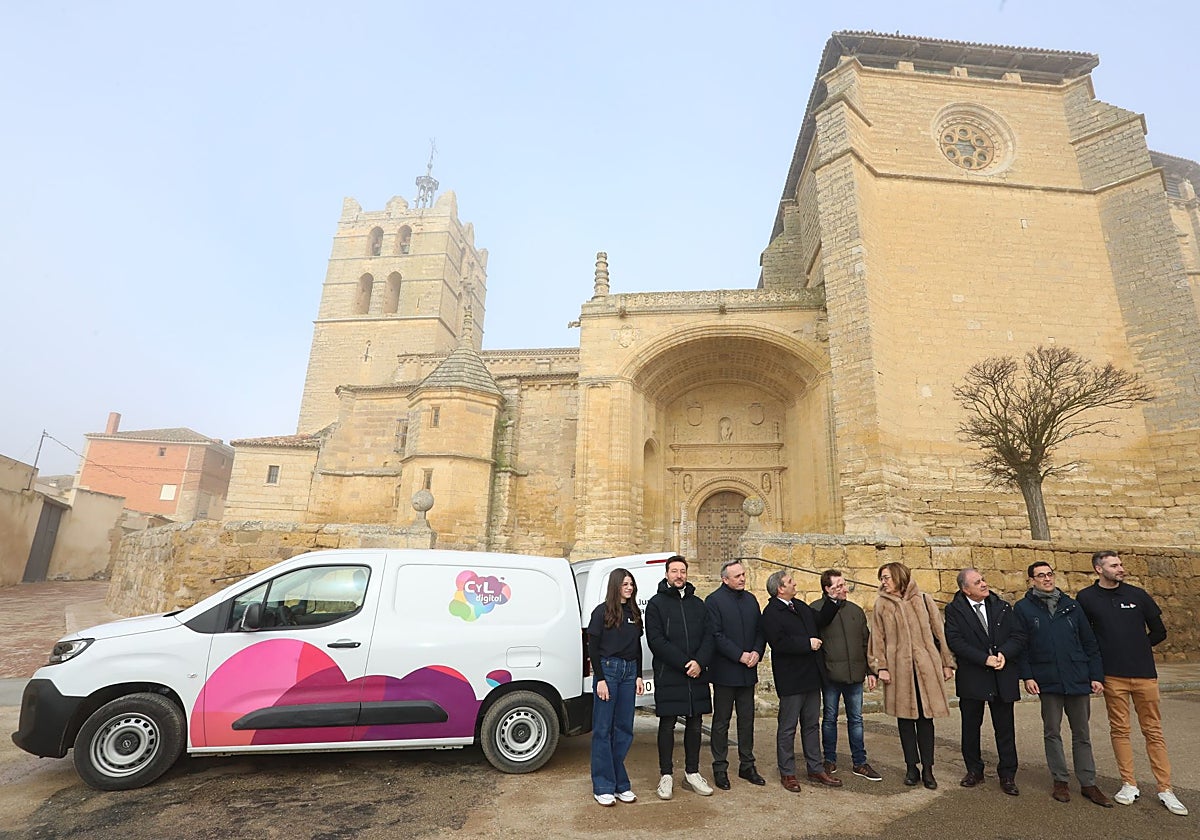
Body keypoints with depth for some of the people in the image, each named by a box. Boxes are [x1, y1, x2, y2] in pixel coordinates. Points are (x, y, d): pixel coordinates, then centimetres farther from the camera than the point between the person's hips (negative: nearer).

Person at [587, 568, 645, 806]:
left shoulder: (634, 613, 11)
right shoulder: (602, 611, -6)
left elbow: (638, 647, 16)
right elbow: (593, 648, -7)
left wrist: (638, 676, 9)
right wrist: (600, 679, -12)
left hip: (629, 672, 6)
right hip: (607, 669, -5)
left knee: (624, 729, 10)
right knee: (603, 729, 1)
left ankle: (621, 784, 20)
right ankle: (603, 787, 10)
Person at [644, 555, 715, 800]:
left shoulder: (698, 604, 11)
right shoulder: (656, 604, -3)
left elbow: (708, 636, 7)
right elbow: (656, 640, -10)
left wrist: (699, 662, -10)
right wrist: (684, 663, -14)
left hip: (696, 675, 4)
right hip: (668, 676, -4)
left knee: (694, 724, 12)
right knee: (667, 725, 4)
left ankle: (692, 773, 26)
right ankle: (666, 775, 17)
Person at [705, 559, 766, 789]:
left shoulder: (751, 600, 10)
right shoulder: (714, 601, -10)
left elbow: (760, 630, 11)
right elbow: (716, 636, -14)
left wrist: (757, 652, -6)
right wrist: (740, 656, -16)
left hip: (747, 671, 6)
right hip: (724, 671, -5)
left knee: (747, 720, 14)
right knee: (721, 722, 6)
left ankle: (747, 765, 28)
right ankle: (720, 768, 17)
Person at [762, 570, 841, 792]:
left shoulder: (800, 606, 11)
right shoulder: (771, 613, -16)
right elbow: (779, 642, -24)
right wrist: (807, 643, -20)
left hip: (811, 676, 8)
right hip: (791, 680, -8)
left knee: (812, 724, 18)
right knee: (787, 728, 6)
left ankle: (816, 770, 30)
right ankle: (787, 774, 19)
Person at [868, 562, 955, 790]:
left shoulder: (923, 600, 3)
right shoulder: (882, 604, 3)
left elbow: (939, 632, 6)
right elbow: (878, 638, 2)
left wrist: (947, 662, 4)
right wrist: (881, 666, -4)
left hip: (926, 667, 0)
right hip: (898, 669, 0)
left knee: (925, 717, 6)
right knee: (905, 718, 7)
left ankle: (927, 769, 17)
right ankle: (911, 767, 19)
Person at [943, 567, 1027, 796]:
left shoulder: (1002, 607, 5)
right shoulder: (954, 610, -5)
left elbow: (1019, 636, 1)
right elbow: (955, 641, -13)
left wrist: (1004, 654, -15)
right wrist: (985, 659, -19)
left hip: (1003, 677, 2)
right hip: (971, 678, -2)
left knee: (1005, 728, 9)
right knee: (971, 727, 10)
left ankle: (1007, 775, 23)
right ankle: (974, 770, 26)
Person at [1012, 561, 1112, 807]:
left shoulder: (1070, 606, 6)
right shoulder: (1023, 608, -3)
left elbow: (1089, 643, 8)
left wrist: (1096, 675, 3)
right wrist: (1027, 676, -9)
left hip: (1078, 680, 2)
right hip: (1047, 681, -2)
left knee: (1082, 733, 11)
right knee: (1052, 732, 7)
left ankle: (1088, 784, 21)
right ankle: (1060, 781, 19)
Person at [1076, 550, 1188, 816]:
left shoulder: (1138, 594, 4)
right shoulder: (1086, 598, -1)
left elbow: (1159, 631, 12)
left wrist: (1139, 645, 9)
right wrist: (1097, 656, 2)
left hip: (1144, 674, 1)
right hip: (1112, 676, -1)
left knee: (1153, 731, 7)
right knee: (1119, 729, 6)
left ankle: (1165, 789, 15)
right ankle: (1129, 784, 16)